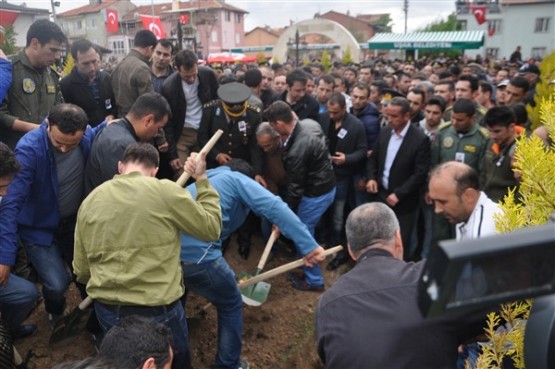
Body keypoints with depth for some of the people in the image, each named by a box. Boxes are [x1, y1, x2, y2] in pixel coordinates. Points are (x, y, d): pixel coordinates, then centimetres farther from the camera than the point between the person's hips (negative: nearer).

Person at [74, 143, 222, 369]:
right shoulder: (165, 191, -12)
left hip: (107, 310, 4)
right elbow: (211, 228, -1)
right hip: (158, 310, -4)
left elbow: (81, 271, 8)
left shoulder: (90, 201, 3)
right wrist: (202, 180, 7)